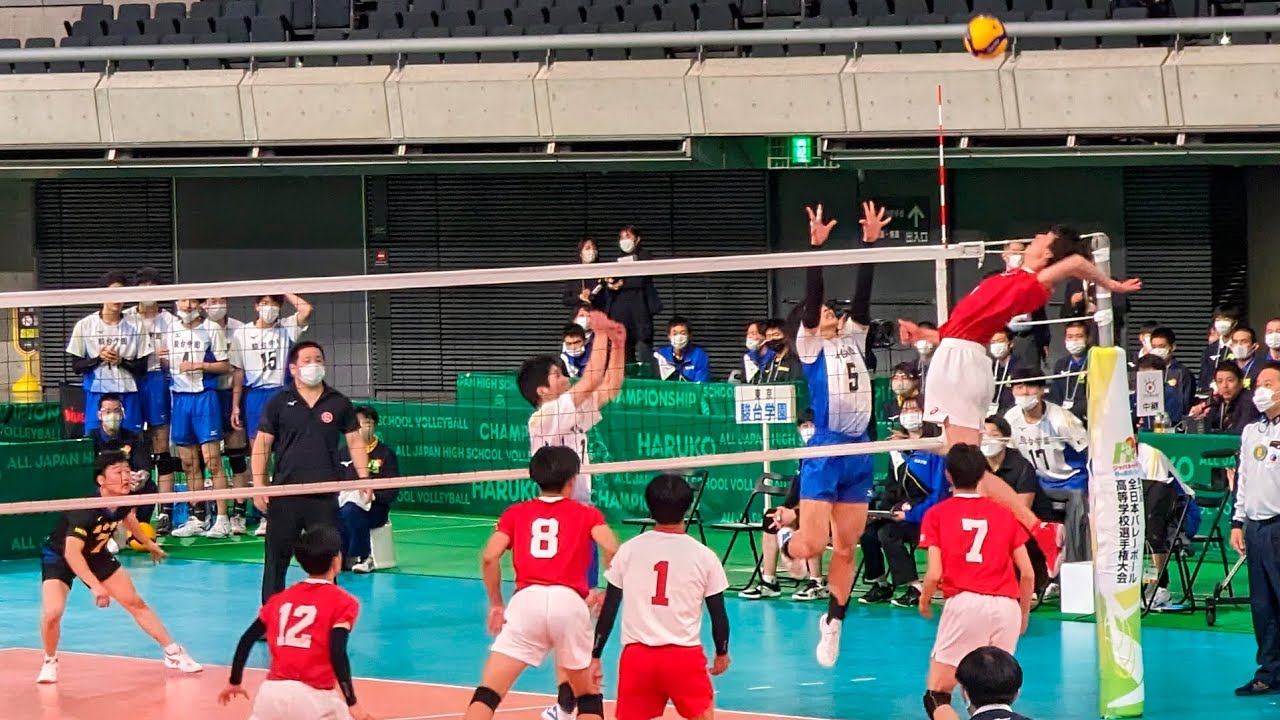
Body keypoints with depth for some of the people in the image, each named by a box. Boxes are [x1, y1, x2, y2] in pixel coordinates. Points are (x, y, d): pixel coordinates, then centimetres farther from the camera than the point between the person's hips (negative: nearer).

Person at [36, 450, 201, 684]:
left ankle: (173, 654, 19)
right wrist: (95, 586, -54)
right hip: (59, 556, -6)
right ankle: (50, 662, 4)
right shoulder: (86, 510, -37)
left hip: (95, 555, 6)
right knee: (52, 613, -24)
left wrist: (148, 543, 28)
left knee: (136, 603, 6)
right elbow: (72, 552, -45)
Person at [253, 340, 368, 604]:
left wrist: (363, 477, 0)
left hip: (325, 495, 1)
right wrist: (259, 485, -5)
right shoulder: (278, 403, 4)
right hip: (285, 493, -1)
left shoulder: (339, 403, 8)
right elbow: (261, 444, 4)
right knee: (276, 558, 1)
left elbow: (355, 442, 12)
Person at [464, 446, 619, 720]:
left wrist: (496, 604, 13)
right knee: (589, 696, 20)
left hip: (526, 601, 0)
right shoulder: (586, 514, 16)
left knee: (487, 694, -2)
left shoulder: (516, 513, 19)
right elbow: (612, 551, -2)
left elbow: (489, 557, 4)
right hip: (569, 602, 0)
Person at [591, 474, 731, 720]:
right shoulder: (703, 556, 0)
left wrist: (595, 656, 11)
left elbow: (609, 610, 3)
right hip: (685, 655, -1)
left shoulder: (629, 550, 2)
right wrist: (722, 653, 22)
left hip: (637, 654, 1)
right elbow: (718, 615, 5)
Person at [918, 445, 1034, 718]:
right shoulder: (1004, 513, 14)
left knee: (937, 694, 2)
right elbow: (1028, 574, 11)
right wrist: (1024, 614, 25)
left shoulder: (937, 514, 7)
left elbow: (935, 573, -1)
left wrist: (924, 601, 19)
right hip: (1006, 605, 4)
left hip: (964, 603, -4)